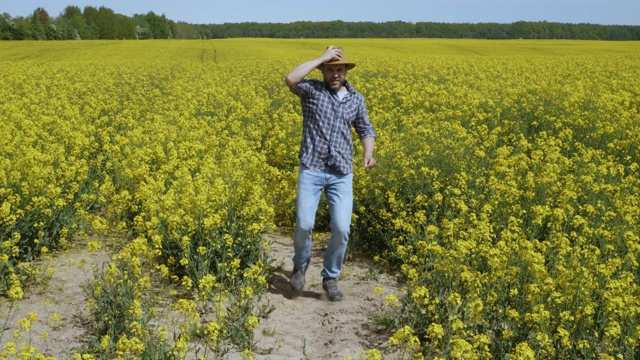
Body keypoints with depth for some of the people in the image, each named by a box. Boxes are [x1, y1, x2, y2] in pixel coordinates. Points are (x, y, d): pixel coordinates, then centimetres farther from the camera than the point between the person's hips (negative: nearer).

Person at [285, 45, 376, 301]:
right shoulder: (312, 90, 2)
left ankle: (330, 278, 14)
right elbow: (290, 80, -19)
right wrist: (322, 58, -12)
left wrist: (369, 153, 0)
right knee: (304, 224, -11)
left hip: (341, 173, 2)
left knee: (341, 228, -8)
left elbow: (365, 130, 20)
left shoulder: (356, 99, 11)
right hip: (311, 169, -2)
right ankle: (300, 267, 20)